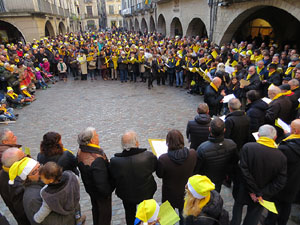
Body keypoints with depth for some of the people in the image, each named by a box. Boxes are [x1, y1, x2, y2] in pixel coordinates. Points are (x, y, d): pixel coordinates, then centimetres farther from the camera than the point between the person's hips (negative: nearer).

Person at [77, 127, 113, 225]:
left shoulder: (80, 152, -12)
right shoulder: (97, 159, -39)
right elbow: (102, 182, -32)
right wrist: (108, 192, -14)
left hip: (90, 188, 8)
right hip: (101, 192, -8)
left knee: (95, 209, 31)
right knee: (105, 213, 18)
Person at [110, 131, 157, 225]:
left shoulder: (114, 161, -31)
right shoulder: (149, 156, -33)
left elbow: (112, 179, -13)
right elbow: (155, 168, -13)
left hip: (126, 195, 1)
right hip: (146, 192, 0)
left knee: (130, 214, 32)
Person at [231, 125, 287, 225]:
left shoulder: (247, 147, -22)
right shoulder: (281, 157, -15)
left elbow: (244, 170, -22)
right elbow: (280, 182, -13)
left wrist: (253, 191, -12)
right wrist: (262, 194, -10)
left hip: (243, 193, -2)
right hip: (262, 198, 2)